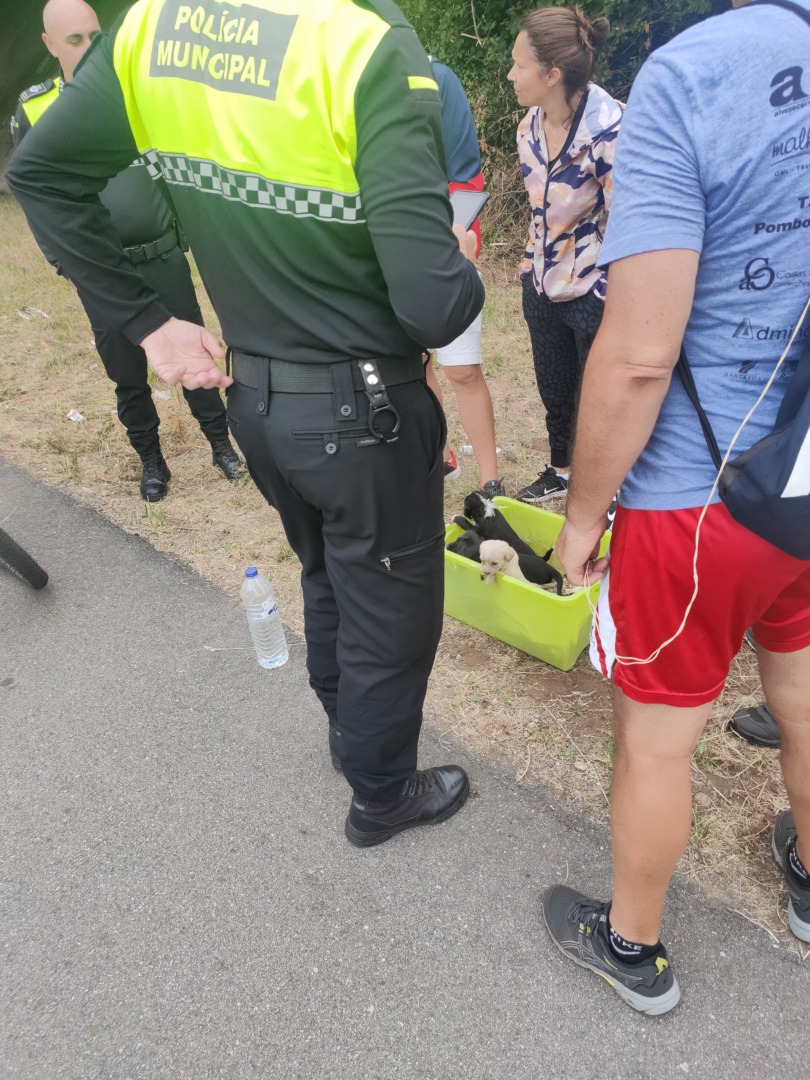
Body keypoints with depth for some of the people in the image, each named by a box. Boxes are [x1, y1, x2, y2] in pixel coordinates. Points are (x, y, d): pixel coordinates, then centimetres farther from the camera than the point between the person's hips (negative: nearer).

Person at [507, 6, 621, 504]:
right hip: (544, 286, 7)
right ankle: (560, 471, 43)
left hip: (596, 293, -7)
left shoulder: (609, 128, -20)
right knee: (553, 394, 20)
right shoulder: (530, 126, 2)